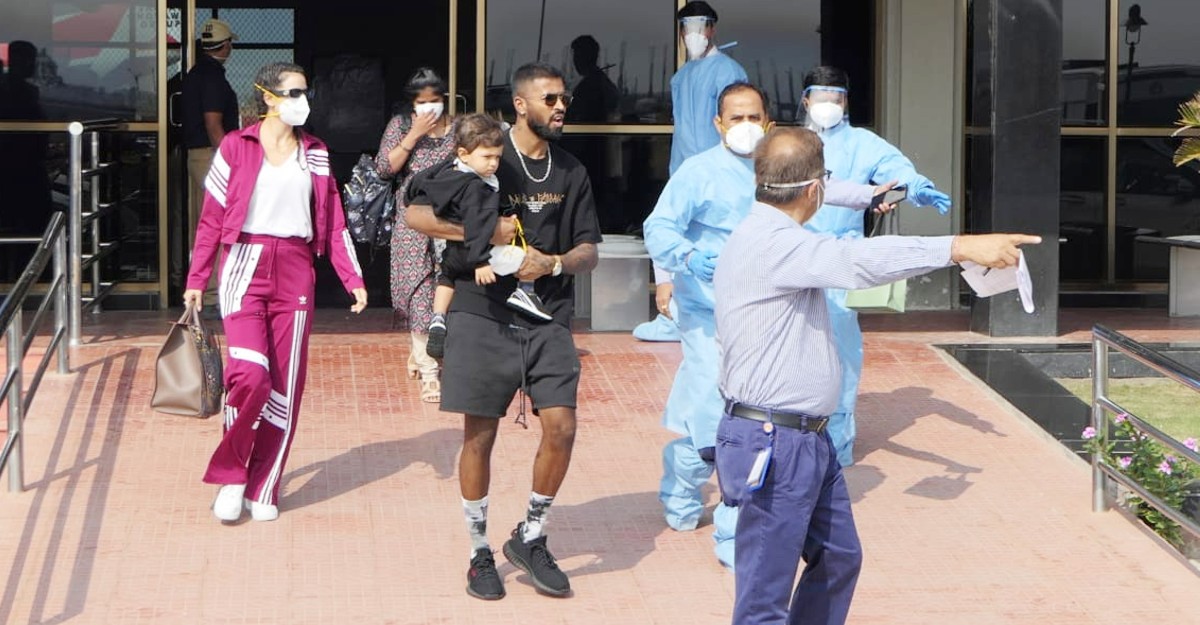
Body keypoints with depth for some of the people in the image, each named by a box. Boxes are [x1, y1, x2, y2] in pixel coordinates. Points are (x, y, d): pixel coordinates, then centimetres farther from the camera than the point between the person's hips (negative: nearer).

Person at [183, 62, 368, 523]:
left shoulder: (314, 154, 13)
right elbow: (212, 218, 3)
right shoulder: (236, 147, 1)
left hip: (295, 271, 4)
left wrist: (353, 279, 4)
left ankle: (263, 488, 12)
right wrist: (196, 279, 0)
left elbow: (333, 223, 12)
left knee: (286, 382, 2)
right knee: (250, 372, -19)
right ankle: (230, 475, 0)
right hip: (246, 265, -4)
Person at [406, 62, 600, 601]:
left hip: (547, 319, 3)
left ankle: (530, 538, 12)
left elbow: (589, 251, 11)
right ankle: (480, 553, 16)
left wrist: (553, 263, -10)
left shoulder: (571, 173, 11)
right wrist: (484, 231, -16)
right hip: (484, 317, -3)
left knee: (561, 427, -8)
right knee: (480, 435, 1)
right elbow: (415, 214, -7)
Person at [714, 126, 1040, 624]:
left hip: (809, 438, 11)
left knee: (838, 557, 21)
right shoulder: (770, 245, -21)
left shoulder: (765, 239, 13)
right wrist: (962, 247, -34)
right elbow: (860, 260, -32)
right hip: (774, 444, -11)